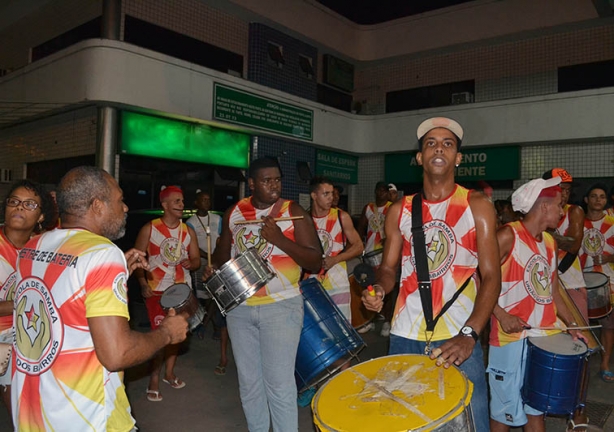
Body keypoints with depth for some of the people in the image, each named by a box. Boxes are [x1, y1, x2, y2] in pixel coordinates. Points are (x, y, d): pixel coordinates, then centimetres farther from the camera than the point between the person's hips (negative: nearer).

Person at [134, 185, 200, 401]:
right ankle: (154, 381, 8)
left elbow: (196, 259, 7)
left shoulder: (188, 231, 3)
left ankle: (169, 373, 31)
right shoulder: (149, 229, -8)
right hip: (157, 289, -4)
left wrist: (191, 263, -16)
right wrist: (143, 284, -15)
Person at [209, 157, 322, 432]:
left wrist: (279, 239, -22)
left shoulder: (293, 212, -6)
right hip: (239, 307, 4)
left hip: (281, 306, -4)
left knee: (279, 381, -3)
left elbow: (316, 262, -11)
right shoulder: (234, 213, 5)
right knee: (248, 379, 15)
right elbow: (223, 252, 19)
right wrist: (213, 268, -3)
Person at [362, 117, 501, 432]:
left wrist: (469, 335, -20)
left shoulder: (477, 206, -2)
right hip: (405, 337, 2)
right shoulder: (400, 210, 6)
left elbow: (491, 276, -7)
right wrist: (379, 289, -13)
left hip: (459, 339, -2)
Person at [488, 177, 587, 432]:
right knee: (505, 411, 6)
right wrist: (502, 316, -20)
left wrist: (571, 324, 10)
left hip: (545, 337, 7)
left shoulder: (550, 242, 10)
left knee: (537, 407, 19)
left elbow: (552, 292, 18)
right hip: (511, 338, -7)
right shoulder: (507, 236, -13)